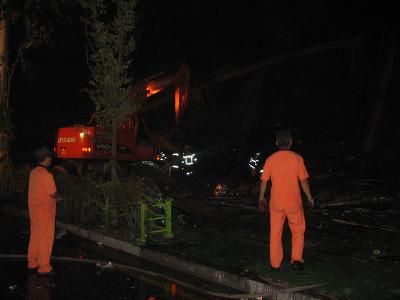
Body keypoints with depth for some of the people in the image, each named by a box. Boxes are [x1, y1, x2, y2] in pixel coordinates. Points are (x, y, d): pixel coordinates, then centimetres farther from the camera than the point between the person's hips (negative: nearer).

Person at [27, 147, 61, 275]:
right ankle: (44, 268, 8)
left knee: (35, 237, 17)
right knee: (46, 240, 1)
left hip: (34, 210, 8)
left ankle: (32, 264, 28)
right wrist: (58, 197, 4)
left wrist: (55, 197, 7)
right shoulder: (46, 174, -20)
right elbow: (54, 194, -17)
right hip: (45, 212, -8)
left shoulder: (33, 172, 5)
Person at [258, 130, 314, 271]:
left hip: (276, 202, 2)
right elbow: (303, 181, -7)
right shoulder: (297, 158, -8)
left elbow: (264, 181, 0)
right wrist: (309, 198, 5)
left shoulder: (270, 159, -3)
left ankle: (275, 263, 19)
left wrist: (261, 198, 13)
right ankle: (296, 259, 9)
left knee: (275, 233, 12)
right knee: (298, 231, 16)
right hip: (294, 202, -1)